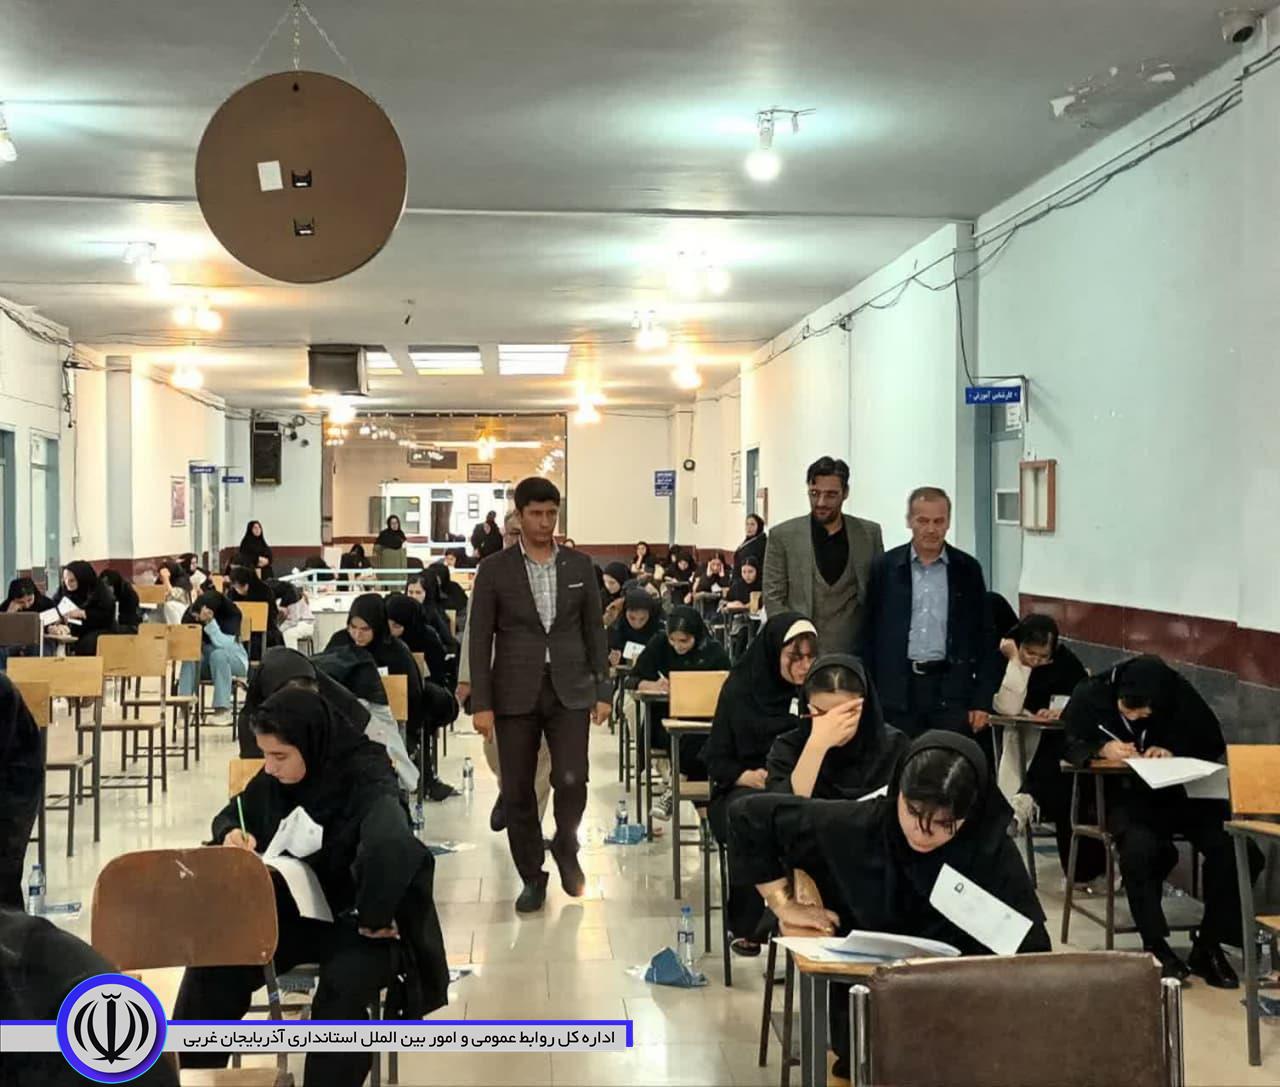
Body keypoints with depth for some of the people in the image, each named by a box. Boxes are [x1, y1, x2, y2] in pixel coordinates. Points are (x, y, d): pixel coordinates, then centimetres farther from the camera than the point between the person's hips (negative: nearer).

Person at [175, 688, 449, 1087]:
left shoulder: (366, 778, -23)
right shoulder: (274, 777, -1)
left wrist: (374, 918, -33)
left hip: (352, 922, -6)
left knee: (339, 997, -34)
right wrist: (232, 833, -5)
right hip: (289, 912, 6)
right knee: (209, 969, -14)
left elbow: (391, 848, -42)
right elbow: (233, 813, 18)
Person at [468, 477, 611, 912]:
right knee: (517, 791, 3)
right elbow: (480, 639, -1)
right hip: (516, 693, -1)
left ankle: (566, 847, 21)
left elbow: (594, 629, 9)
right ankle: (532, 877, 20)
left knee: (571, 780, -9)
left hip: (570, 690, 1)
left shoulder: (579, 565, 5)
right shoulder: (494, 569, -1)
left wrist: (602, 690, 5)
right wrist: (481, 703, -6)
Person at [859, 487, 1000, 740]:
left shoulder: (967, 569, 4)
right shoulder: (885, 567, 3)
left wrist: (983, 700, -1)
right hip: (898, 691, 0)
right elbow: (869, 633, 5)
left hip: (952, 691, 0)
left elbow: (985, 636, 5)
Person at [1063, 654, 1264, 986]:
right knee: (1140, 846, -36)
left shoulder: (1181, 696, -8)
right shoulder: (1090, 695, -10)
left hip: (1178, 791, 2)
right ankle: (1156, 946, -17)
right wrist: (1101, 748, -23)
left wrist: (1175, 753, -18)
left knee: (1233, 848, -23)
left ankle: (1208, 946, -5)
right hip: (1120, 794, -2)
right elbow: (1066, 745, -2)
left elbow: (1214, 744, 2)